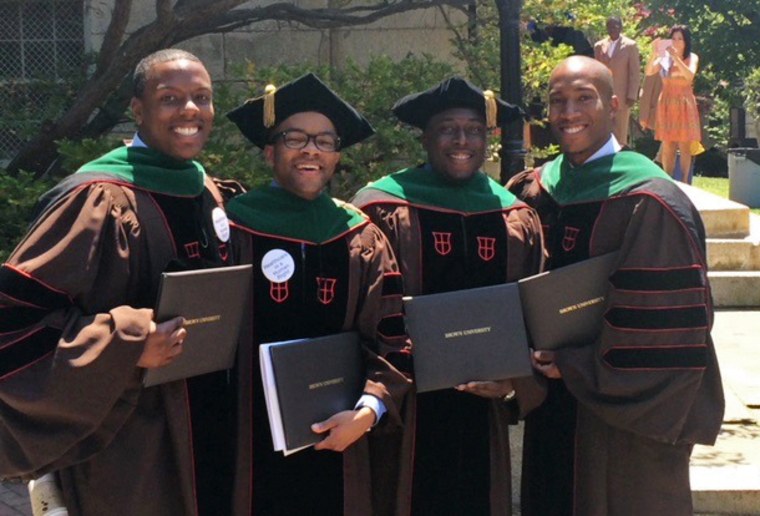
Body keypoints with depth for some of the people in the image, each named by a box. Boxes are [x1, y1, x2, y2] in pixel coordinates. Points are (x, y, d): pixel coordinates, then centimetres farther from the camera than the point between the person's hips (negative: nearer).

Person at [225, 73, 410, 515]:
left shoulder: (363, 238, 5)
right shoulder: (234, 227, -5)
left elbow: (392, 339, 2)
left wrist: (370, 409, -13)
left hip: (337, 444, 3)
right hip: (252, 446, -3)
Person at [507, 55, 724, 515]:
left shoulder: (648, 202, -19)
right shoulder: (537, 189, 4)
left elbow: (670, 323, -20)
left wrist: (579, 367, -15)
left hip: (628, 414, -6)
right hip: (554, 405, 7)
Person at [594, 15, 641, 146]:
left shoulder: (630, 45, -2)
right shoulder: (599, 46, 9)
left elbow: (635, 72, -4)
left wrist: (632, 95, -10)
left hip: (622, 96, -3)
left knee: (620, 134, 0)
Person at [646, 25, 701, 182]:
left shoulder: (692, 58, 1)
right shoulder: (664, 58, 4)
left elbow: (690, 75, -18)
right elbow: (648, 72, -10)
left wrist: (676, 57, -25)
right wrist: (653, 53, -24)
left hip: (684, 104, -1)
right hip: (667, 103, 1)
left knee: (685, 146, -2)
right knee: (667, 147, 1)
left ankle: (683, 182, 1)